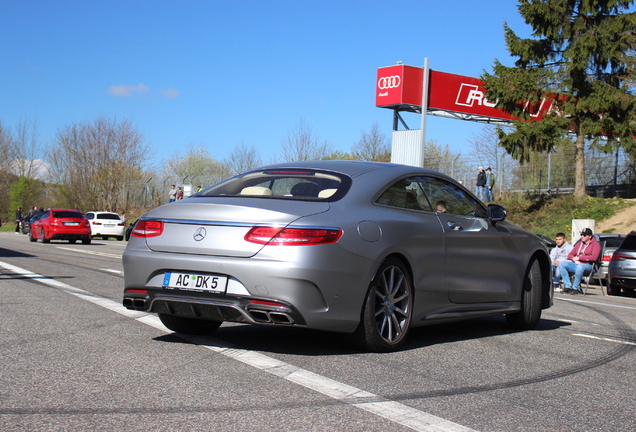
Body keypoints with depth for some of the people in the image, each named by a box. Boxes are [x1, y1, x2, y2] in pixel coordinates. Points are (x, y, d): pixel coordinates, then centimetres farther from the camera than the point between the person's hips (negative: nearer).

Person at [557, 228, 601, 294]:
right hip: (576, 264, 7)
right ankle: (568, 286, -18)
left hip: (587, 266, -7)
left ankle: (575, 288, -29)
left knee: (580, 267, -42)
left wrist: (579, 258, -11)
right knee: (561, 264, -14)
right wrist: (575, 260, -4)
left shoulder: (595, 244, 2)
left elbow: (594, 257, -15)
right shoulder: (579, 244, 21)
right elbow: (570, 255, 21)